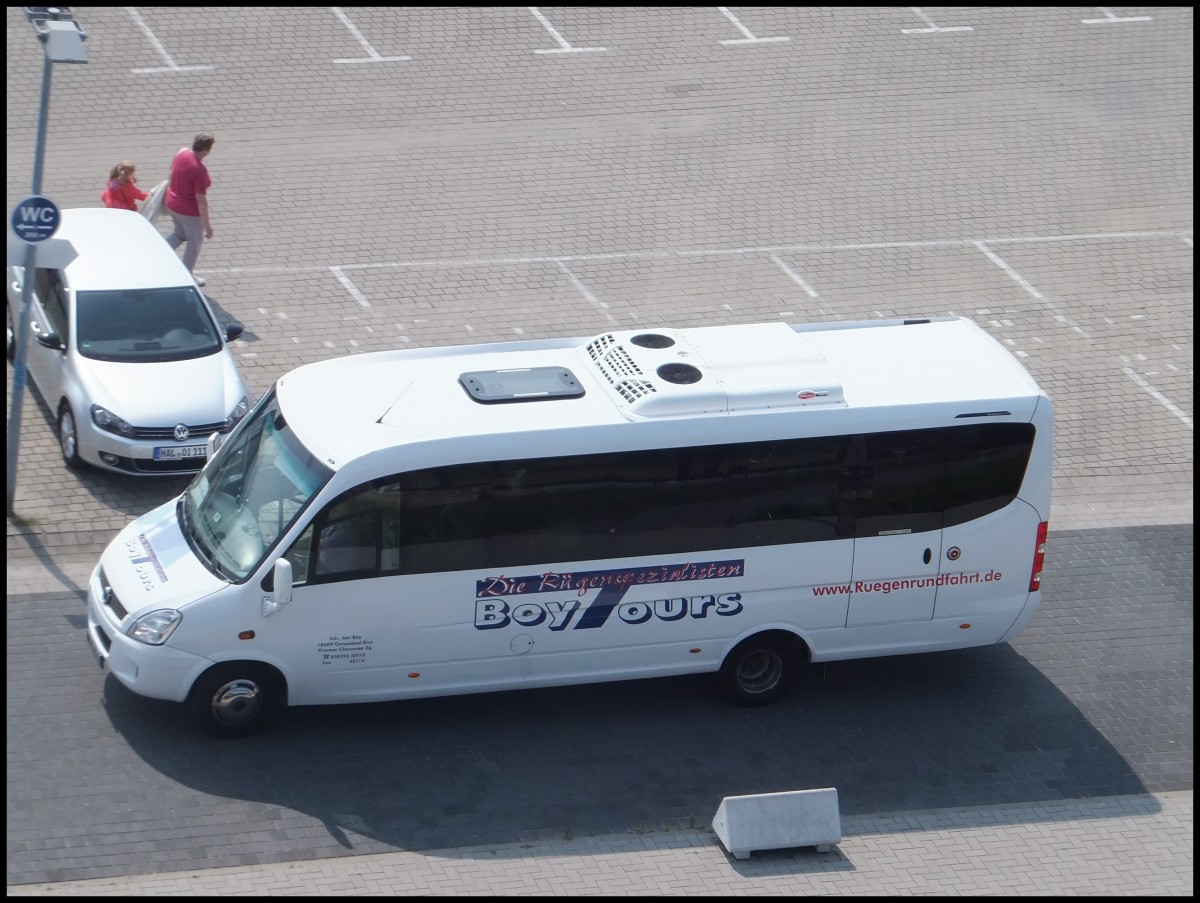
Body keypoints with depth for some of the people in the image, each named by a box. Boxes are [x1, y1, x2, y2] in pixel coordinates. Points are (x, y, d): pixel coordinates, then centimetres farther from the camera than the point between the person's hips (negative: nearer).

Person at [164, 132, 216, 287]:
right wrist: (207, 225, -19)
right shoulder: (200, 170, -32)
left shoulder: (182, 153, -10)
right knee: (195, 242, 16)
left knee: (180, 234, 32)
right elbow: (201, 200, -27)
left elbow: (172, 174, 9)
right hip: (190, 211, -7)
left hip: (173, 204, 7)